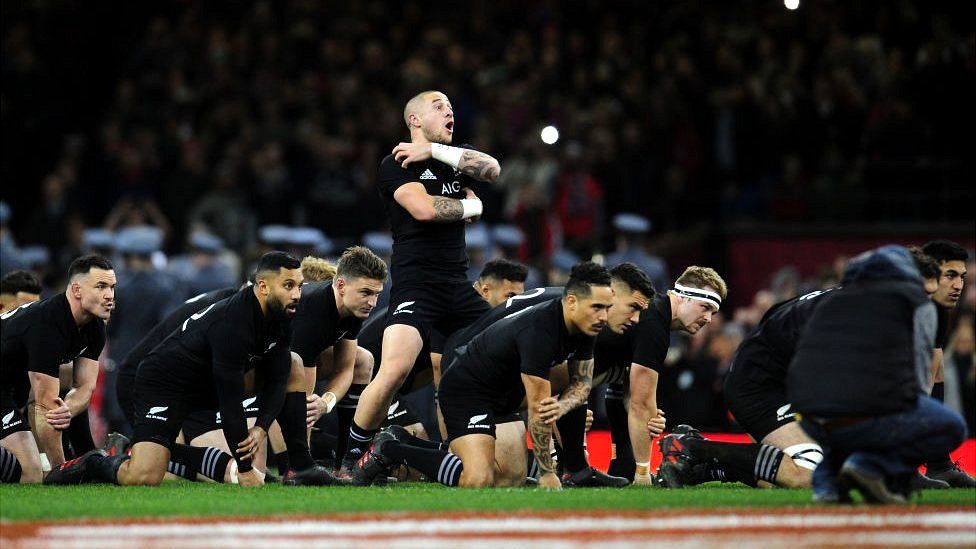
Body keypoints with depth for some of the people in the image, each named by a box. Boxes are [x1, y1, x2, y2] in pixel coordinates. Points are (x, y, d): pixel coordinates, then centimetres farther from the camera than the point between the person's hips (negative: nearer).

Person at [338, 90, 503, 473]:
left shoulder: (452, 159, 18)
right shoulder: (397, 164, -1)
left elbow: (492, 170, -2)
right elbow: (424, 209, -17)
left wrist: (435, 150, -7)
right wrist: (472, 207, -1)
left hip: (458, 287, 7)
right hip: (415, 283, -7)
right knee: (395, 370, -24)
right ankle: (351, 456, -11)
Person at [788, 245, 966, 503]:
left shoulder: (829, 301, 28)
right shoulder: (916, 301, 14)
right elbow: (919, 374, 14)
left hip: (811, 424, 6)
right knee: (953, 427, 18)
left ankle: (826, 482, 10)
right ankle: (871, 465, -5)